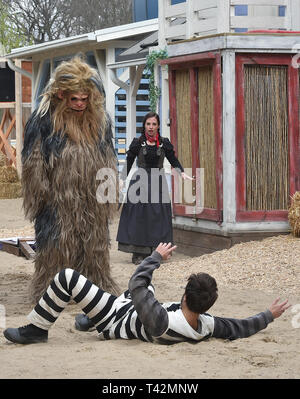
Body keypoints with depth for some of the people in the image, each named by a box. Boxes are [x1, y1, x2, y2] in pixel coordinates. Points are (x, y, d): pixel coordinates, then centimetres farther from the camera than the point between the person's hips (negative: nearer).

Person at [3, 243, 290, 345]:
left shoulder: (161, 322, -44)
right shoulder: (207, 327, -27)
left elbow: (136, 283, -34)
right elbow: (241, 328, -11)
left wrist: (157, 257, -21)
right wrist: (270, 315, 2)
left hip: (116, 319, -8)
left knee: (66, 277, -18)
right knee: (145, 282, 33)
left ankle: (36, 330, 2)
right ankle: (91, 319, 44)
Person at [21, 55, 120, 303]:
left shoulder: (100, 121, 6)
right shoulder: (43, 120, -7)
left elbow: (109, 163, 14)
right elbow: (33, 163, -4)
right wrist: (42, 197, -6)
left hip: (92, 203, 4)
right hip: (57, 202, -4)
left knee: (95, 245, 13)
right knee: (55, 247, 0)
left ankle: (99, 284, 26)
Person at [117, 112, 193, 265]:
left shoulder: (164, 143, 5)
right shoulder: (137, 142, 2)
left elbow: (173, 160, 13)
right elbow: (128, 162, 5)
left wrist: (182, 173, -1)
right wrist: (122, 179, -5)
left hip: (158, 183, 1)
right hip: (140, 182, -1)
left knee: (158, 217, -3)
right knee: (138, 216, -6)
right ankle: (138, 254, -3)